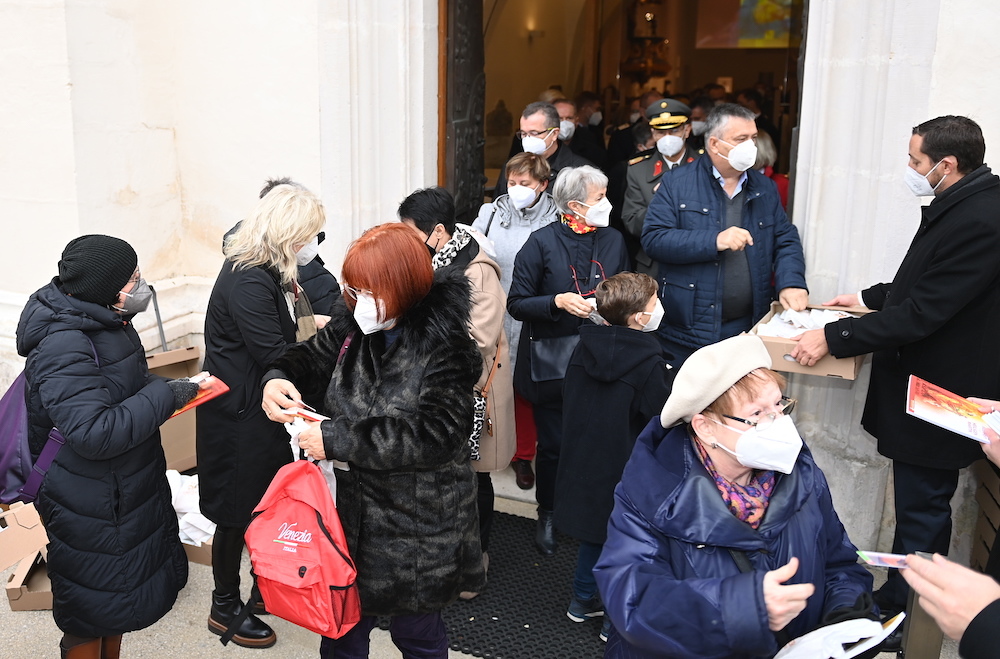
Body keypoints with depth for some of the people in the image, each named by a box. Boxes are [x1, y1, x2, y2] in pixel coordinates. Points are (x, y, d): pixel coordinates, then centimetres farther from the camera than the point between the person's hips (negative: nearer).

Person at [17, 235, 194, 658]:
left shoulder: (102, 322, 1)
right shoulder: (63, 348, -28)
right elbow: (95, 433, -33)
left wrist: (159, 388, -1)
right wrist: (165, 396, -26)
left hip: (123, 488, 10)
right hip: (89, 508, -9)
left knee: (121, 587, 25)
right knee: (93, 609, 9)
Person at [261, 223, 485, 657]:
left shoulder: (444, 344, -21)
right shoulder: (352, 321, -4)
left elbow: (435, 433, -29)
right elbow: (314, 357, 11)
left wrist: (337, 439, -27)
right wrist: (279, 379, -13)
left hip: (418, 526, -5)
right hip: (350, 511, 5)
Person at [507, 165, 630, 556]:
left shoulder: (613, 240, 5)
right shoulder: (542, 242, -7)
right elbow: (517, 304, -7)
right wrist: (558, 301, -21)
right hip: (552, 363, -3)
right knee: (553, 443, 7)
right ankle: (547, 516, 28)